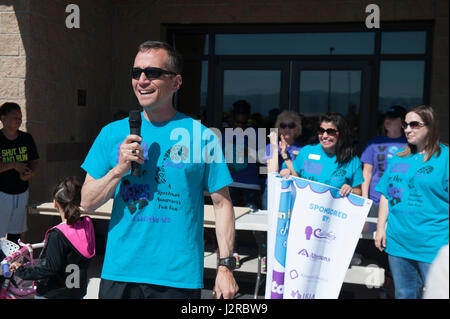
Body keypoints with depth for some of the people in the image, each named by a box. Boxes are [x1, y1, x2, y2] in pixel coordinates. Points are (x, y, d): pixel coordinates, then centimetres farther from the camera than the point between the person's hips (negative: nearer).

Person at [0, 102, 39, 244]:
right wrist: (13, 165, -18)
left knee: (16, 231, 13)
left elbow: (35, 162, 8)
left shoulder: (27, 138, 5)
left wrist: (31, 173, -11)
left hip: (22, 191, 4)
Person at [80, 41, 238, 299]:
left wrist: (226, 266, -4)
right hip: (119, 272, 2)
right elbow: (87, 203, 4)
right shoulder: (113, 133, 5)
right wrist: (119, 170, -12)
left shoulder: (202, 136, -3)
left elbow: (222, 203, 0)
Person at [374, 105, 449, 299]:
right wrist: (381, 228, 9)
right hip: (397, 240, 5)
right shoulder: (398, 159, 11)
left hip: (432, 245, -5)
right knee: (403, 294, 17)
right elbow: (386, 195, 15)